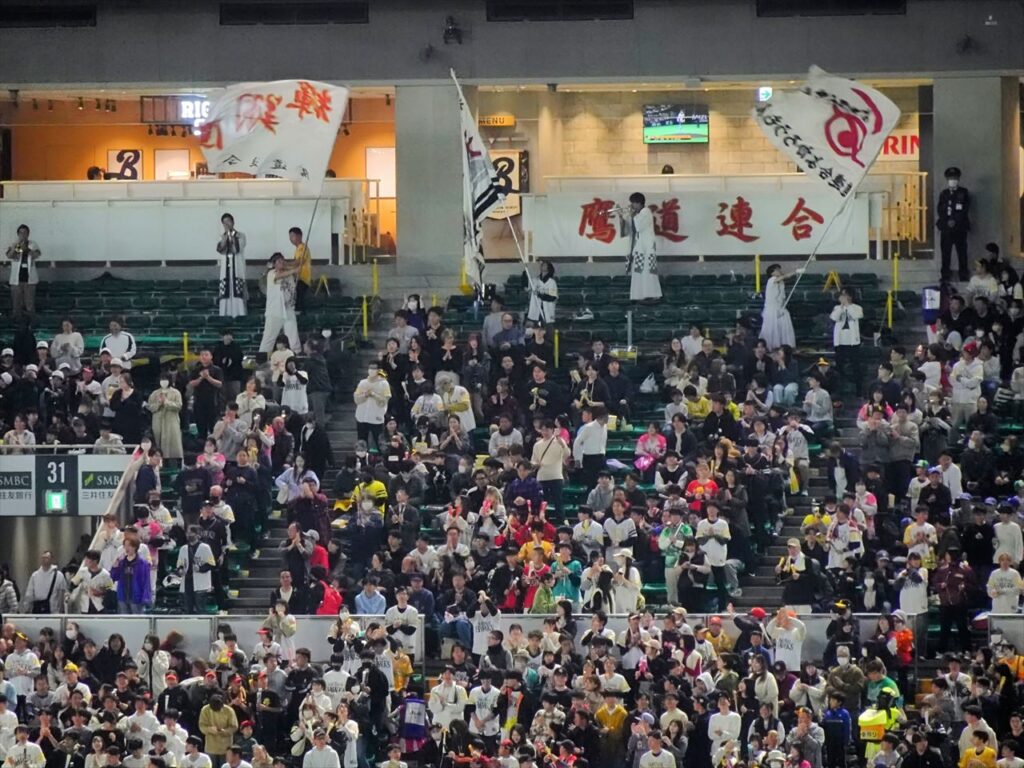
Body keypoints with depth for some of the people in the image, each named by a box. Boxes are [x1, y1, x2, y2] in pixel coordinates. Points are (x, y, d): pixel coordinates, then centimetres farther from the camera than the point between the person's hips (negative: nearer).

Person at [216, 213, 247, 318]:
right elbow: (220, 249, -5)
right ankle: (225, 315, -1)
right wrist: (226, 236, -8)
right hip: (225, 268, 3)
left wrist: (232, 237, -11)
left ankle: (239, 314, -11)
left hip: (237, 269, -3)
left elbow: (237, 249, -11)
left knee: (238, 292, -11)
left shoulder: (240, 236, 4)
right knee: (225, 292, -3)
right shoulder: (222, 237, 13)